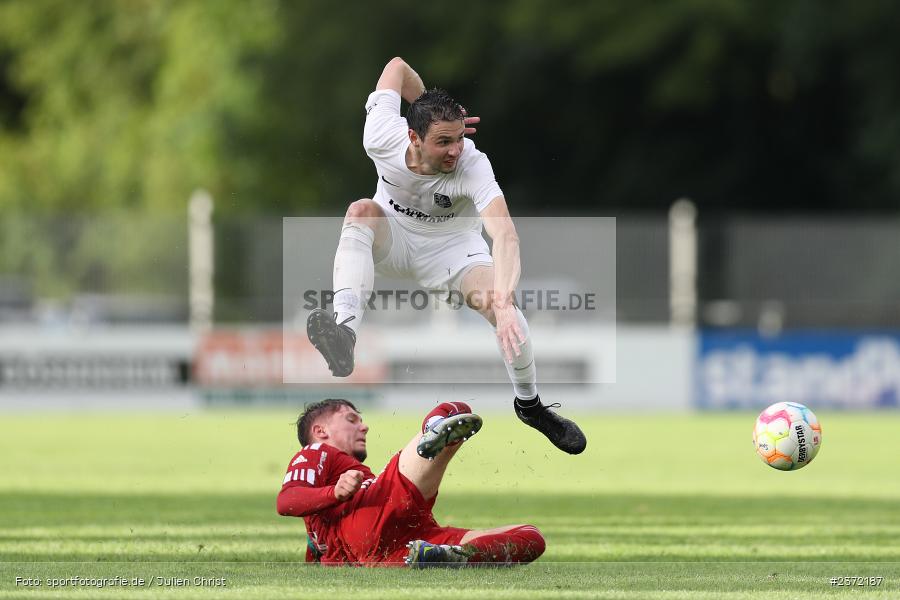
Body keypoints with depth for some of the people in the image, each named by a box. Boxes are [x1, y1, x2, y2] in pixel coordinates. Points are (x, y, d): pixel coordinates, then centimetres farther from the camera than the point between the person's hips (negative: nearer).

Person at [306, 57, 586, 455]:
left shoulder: (473, 165, -36)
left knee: (501, 308, -28)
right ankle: (345, 328, -53)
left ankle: (530, 404, 2)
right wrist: (428, 108, -4)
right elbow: (398, 66, -12)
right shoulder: (383, 139, -29)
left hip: (452, 248, -1)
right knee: (361, 210, -33)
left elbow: (504, 234, -50)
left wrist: (504, 302, -64)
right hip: (393, 237, 1)